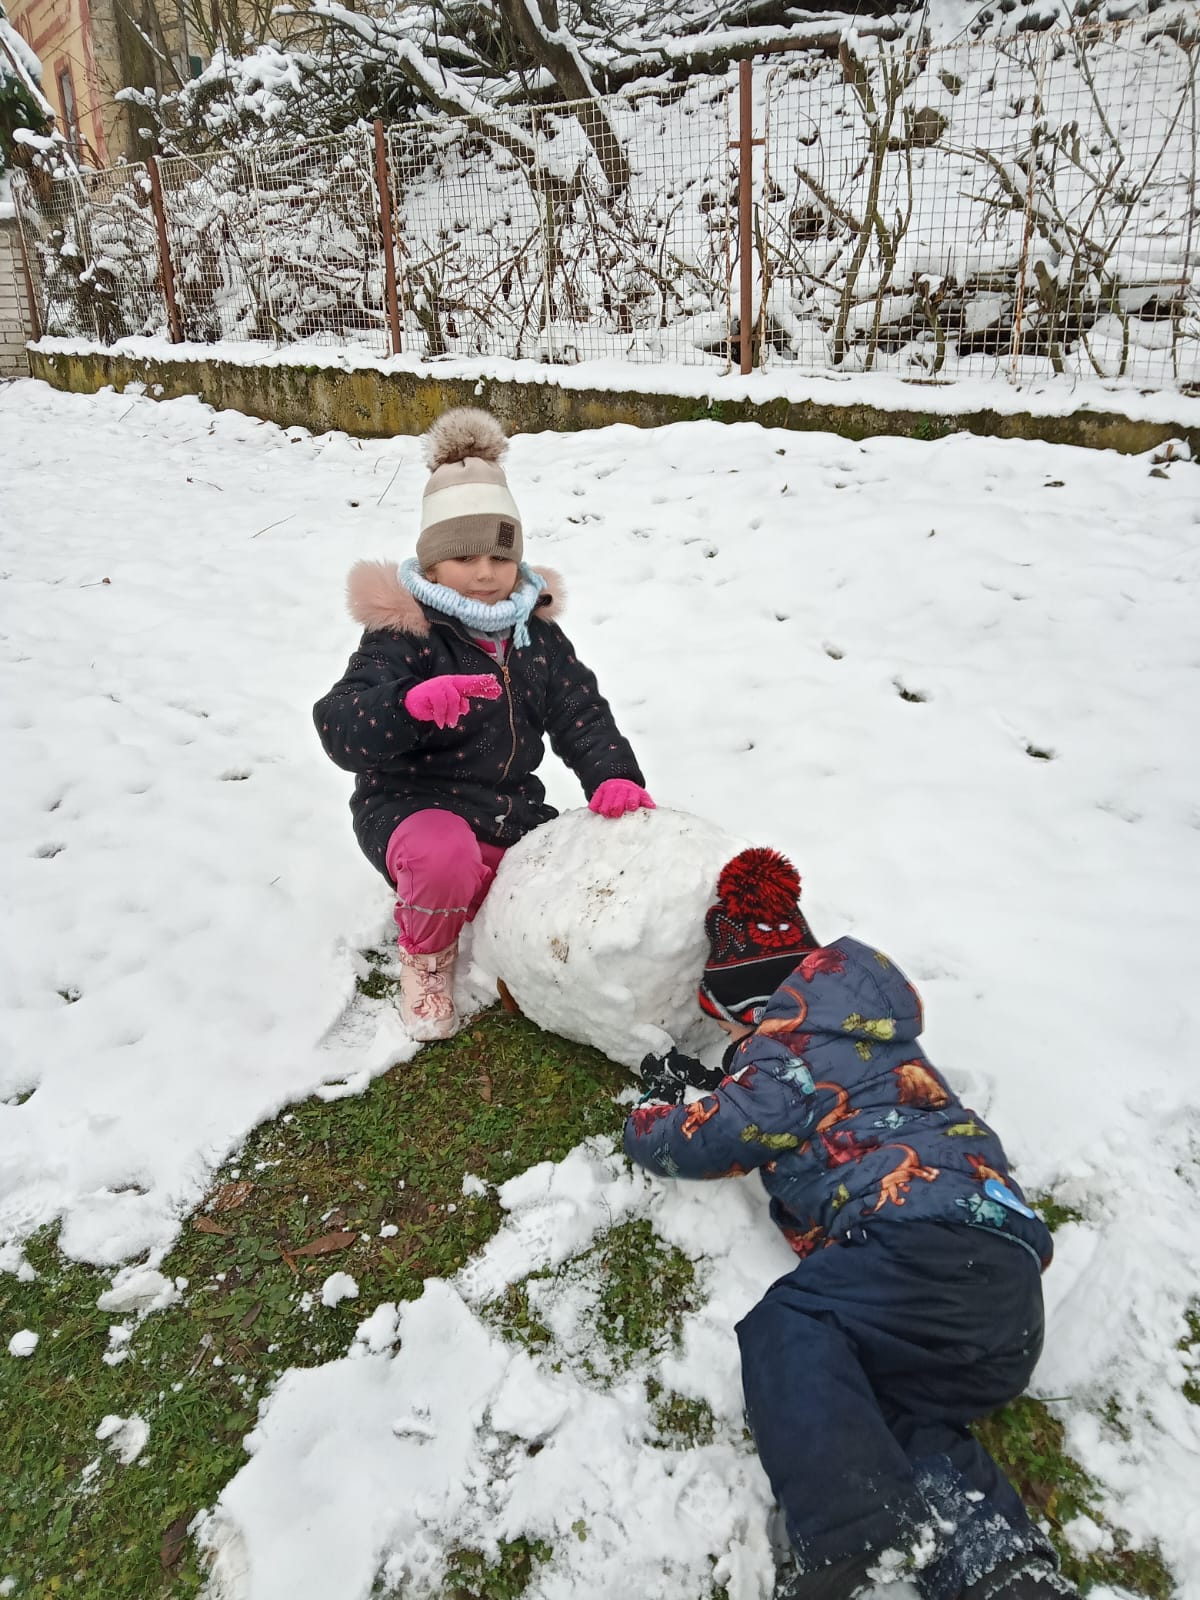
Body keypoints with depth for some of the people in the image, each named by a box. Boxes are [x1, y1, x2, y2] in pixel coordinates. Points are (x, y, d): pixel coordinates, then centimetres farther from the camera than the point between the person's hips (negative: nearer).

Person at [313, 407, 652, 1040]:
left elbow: (580, 712, 4)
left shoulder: (535, 630, 5)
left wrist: (613, 774, -18)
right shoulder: (403, 634, -15)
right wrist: (412, 704, -48)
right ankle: (426, 952, -4)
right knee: (445, 858, -40)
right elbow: (341, 729, -26)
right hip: (412, 804, -6)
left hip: (510, 810, 6)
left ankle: (475, 898, 30)